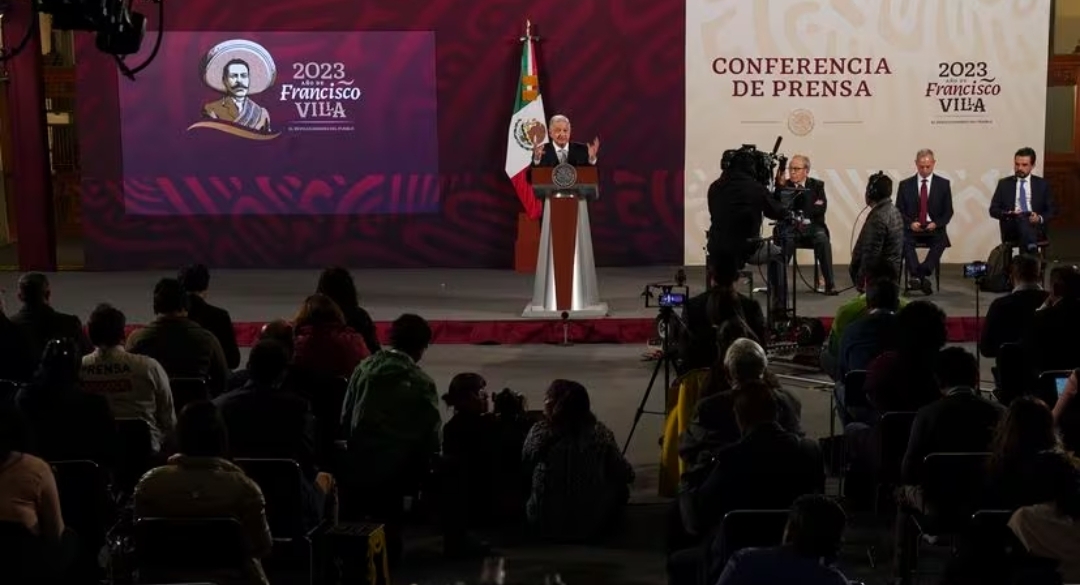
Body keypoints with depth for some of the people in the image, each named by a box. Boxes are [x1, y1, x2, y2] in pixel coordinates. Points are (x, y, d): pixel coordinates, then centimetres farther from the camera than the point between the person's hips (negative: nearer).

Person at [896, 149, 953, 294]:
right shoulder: (905, 184, 7)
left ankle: (916, 275, -40)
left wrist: (936, 223, -13)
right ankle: (921, 276, -43)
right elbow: (899, 211, 6)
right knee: (904, 240, -33)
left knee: (941, 241, -33)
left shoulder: (943, 184, 8)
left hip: (934, 229, 0)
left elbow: (948, 212, 7)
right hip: (912, 228, 0)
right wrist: (910, 223, -14)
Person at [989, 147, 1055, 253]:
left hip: (1036, 228, 1)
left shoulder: (1042, 184, 15)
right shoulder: (1004, 184, 15)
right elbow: (993, 209, 10)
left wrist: (1040, 218, -10)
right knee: (1021, 219, -37)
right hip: (1011, 228, -1)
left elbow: (1051, 211, 13)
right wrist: (1008, 214, -11)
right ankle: (1032, 249, -61)